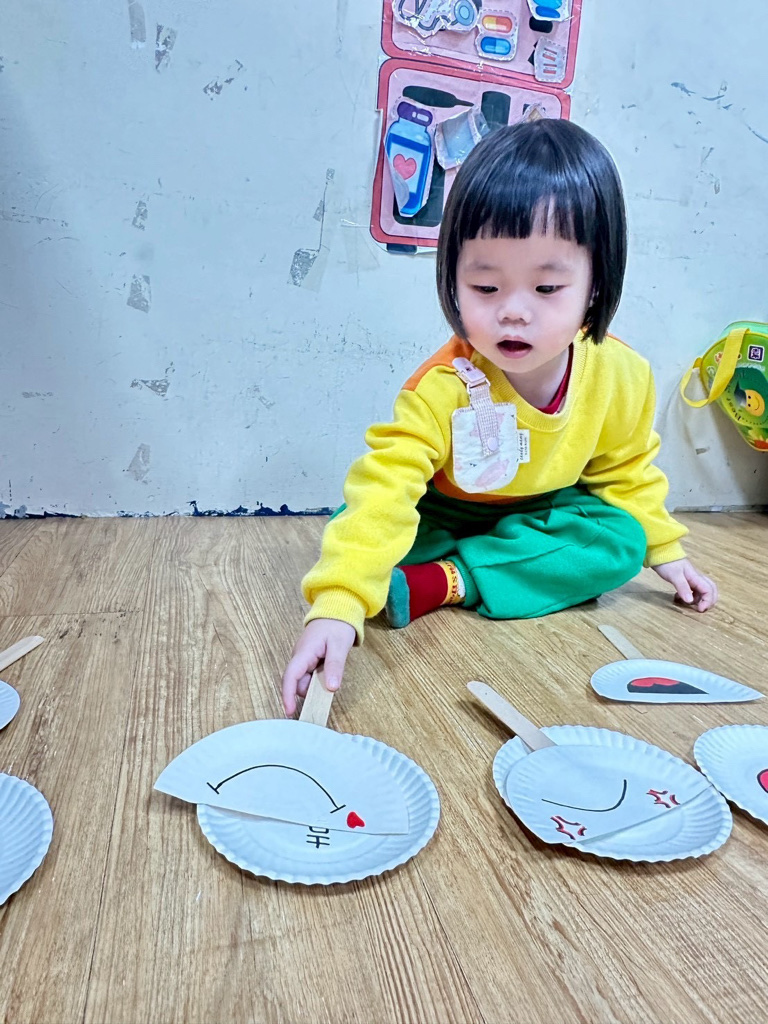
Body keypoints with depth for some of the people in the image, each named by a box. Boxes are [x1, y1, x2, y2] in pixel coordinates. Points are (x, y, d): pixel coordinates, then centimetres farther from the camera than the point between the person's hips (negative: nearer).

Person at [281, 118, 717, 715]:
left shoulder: (621, 376, -19)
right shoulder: (442, 386, -33)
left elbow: (625, 469, 1)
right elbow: (385, 487, -44)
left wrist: (661, 547, 5)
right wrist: (337, 605, -55)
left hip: (542, 512, 3)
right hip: (440, 517, -2)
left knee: (620, 543, -25)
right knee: (355, 524, -27)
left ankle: (442, 584, -27)